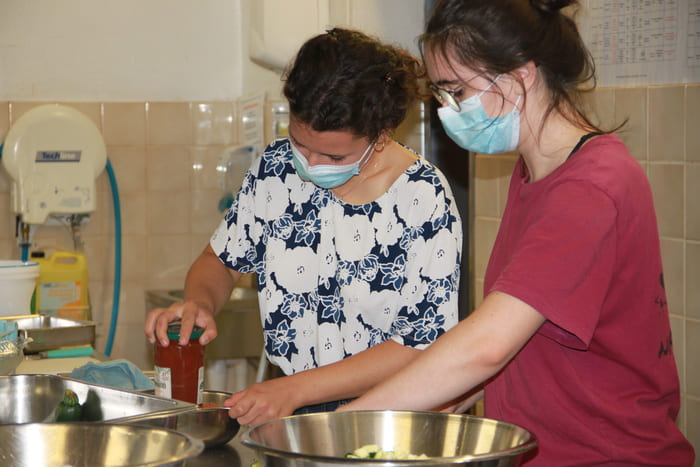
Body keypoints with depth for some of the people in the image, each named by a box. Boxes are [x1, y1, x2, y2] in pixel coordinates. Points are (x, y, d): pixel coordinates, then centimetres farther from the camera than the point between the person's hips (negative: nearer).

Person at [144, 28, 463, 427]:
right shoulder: (276, 167, 3)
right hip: (289, 413, 4)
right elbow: (222, 260, 17)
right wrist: (200, 302, -6)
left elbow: (422, 347, -12)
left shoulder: (425, 199, -12)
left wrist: (296, 389, -17)